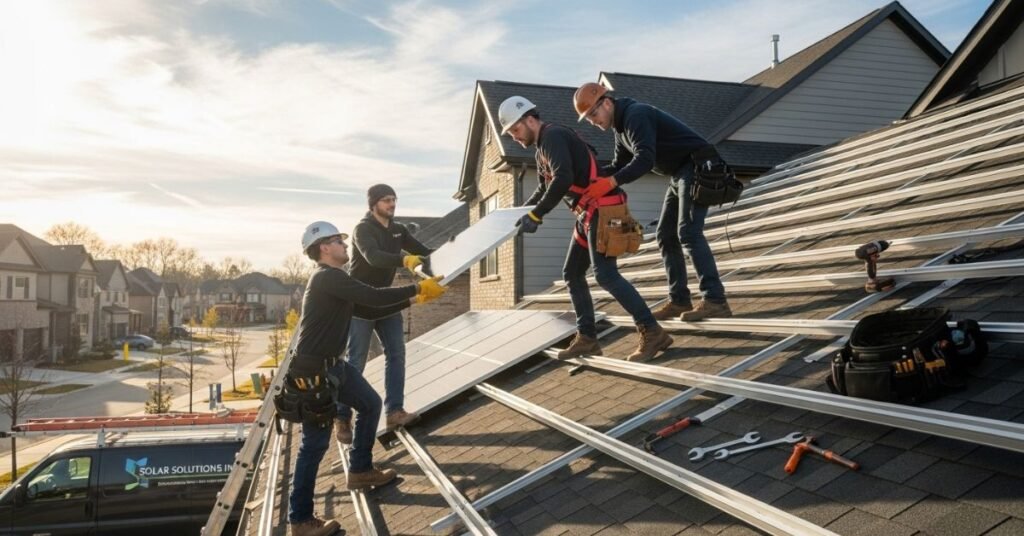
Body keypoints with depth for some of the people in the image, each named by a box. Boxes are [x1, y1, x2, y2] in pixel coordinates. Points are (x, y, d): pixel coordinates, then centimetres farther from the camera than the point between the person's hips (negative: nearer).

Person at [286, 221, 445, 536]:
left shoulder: (334, 279, 14)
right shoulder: (327, 277, -18)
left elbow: (369, 303, 17)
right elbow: (373, 298, -25)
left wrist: (414, 298, 13)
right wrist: (417, 289, -16)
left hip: (333, 364, 11)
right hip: (313, 370, -10)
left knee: (370, 404, 21)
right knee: (316, 443, -4)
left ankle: (360, 471, 35)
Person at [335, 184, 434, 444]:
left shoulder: (397, 230, 8)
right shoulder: (363, 229, -15)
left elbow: (424, 252, 4)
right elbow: (373, 257, -34)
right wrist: (404, 261, -49)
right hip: (361, 304, -7)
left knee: (396, 355, 0)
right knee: (356, 362, -4)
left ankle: (394, 411, 3)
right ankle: (342, 418, 6)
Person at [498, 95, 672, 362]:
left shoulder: (553, 136, -12)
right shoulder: (543, 149, 20)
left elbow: (563, 180, -26)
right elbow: (544, 188, 33)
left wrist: (535, 216, -23)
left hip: (602, 210, -11)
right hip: (589, 214, 11)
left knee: (606, 274, -18)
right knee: (572, 273, 11)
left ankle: (653, 333, -16)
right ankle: (587, 338, 14)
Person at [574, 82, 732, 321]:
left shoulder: (636, 115, -18)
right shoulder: (621, 127, 13)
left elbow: (644, 160, -30)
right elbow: (618, 167, 15)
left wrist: (611, 183, -40)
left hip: (697, 167, -10)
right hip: (680, 174, 10)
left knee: (688, 233, -19)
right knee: (666, 236, 6)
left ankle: (715, 301, -22)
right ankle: (679, 300, 8)